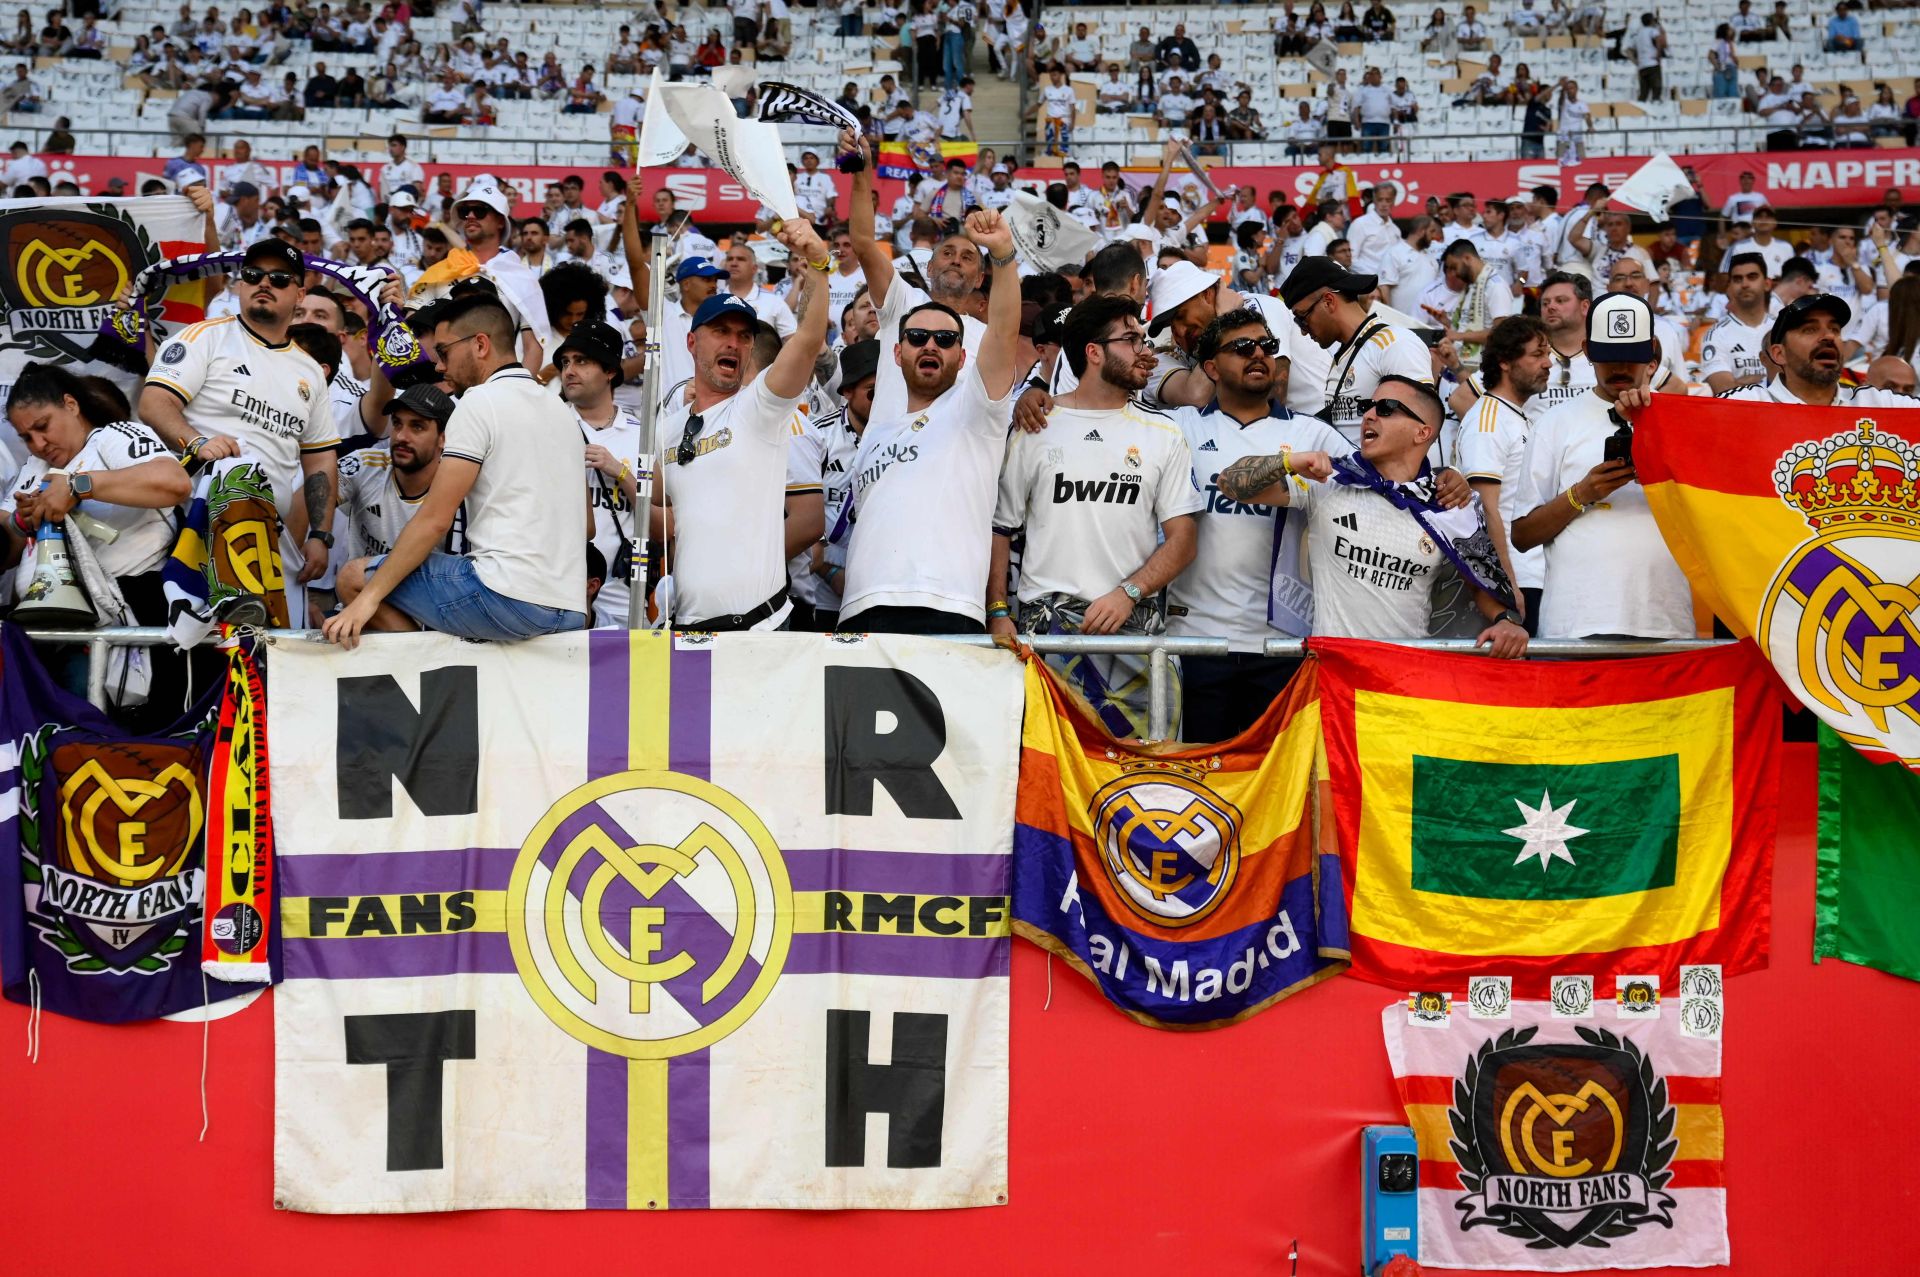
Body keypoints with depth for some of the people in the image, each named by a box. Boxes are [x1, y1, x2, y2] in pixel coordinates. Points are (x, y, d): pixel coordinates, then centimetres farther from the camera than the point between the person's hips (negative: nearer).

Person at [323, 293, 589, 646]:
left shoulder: (481, 401, -4)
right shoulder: (559, 408, 20)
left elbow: (435, 518, -10)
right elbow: (585, 524, 25)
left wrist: (369, 598, -9)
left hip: (509, 595, -9)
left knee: (355, 577, 2)